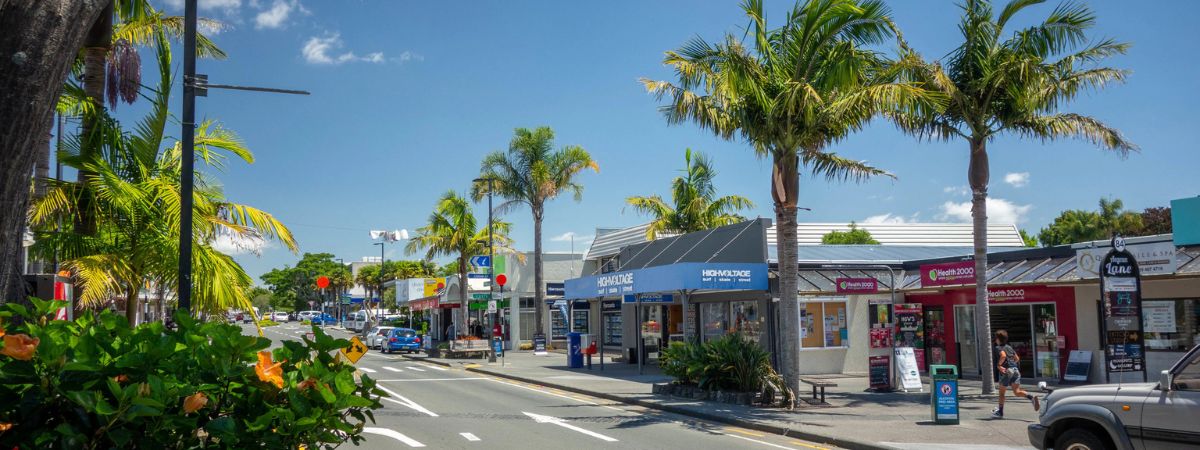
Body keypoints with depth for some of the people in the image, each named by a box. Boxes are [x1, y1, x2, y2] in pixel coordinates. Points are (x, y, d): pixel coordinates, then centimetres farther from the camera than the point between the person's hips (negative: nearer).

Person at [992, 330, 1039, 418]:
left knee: (1001, 392, 9)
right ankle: (1032, 398, -25)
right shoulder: (1009, 347, 18)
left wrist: (998, 365, -14)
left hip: (1007, 371, -6)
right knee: (1017, 391, 0)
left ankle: (1000, 412, 18)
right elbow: (1017, 359, 22)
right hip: (1015, 370, 6)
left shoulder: (998, 348, -5)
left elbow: (1003, 356, -24)